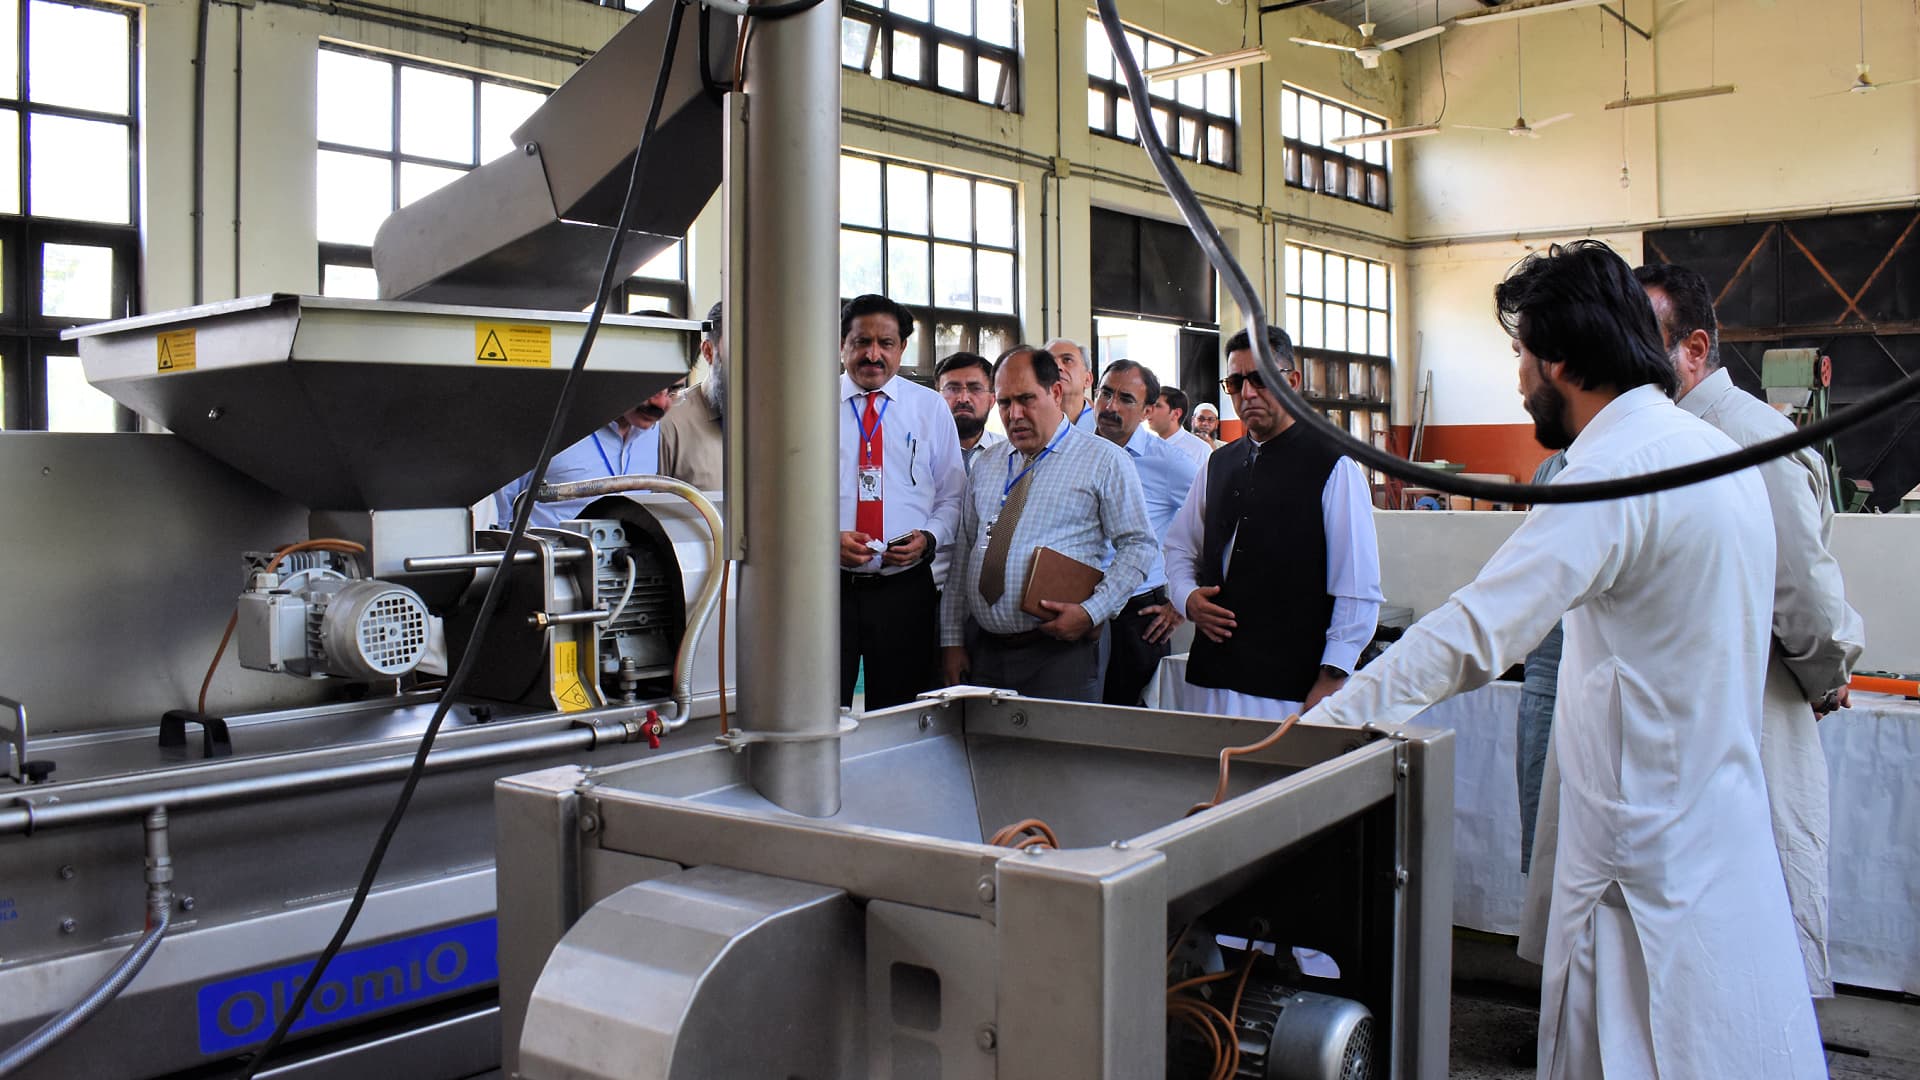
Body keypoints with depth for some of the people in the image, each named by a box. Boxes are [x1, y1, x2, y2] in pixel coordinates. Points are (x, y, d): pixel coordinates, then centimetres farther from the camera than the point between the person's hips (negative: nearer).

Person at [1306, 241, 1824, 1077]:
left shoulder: (1615, 468, -20)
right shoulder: (1716, 451, 10)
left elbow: (1470, 636, -27)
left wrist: (1320, 723, -25)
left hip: (1653, 847, -9)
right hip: (1717, 815, 9)